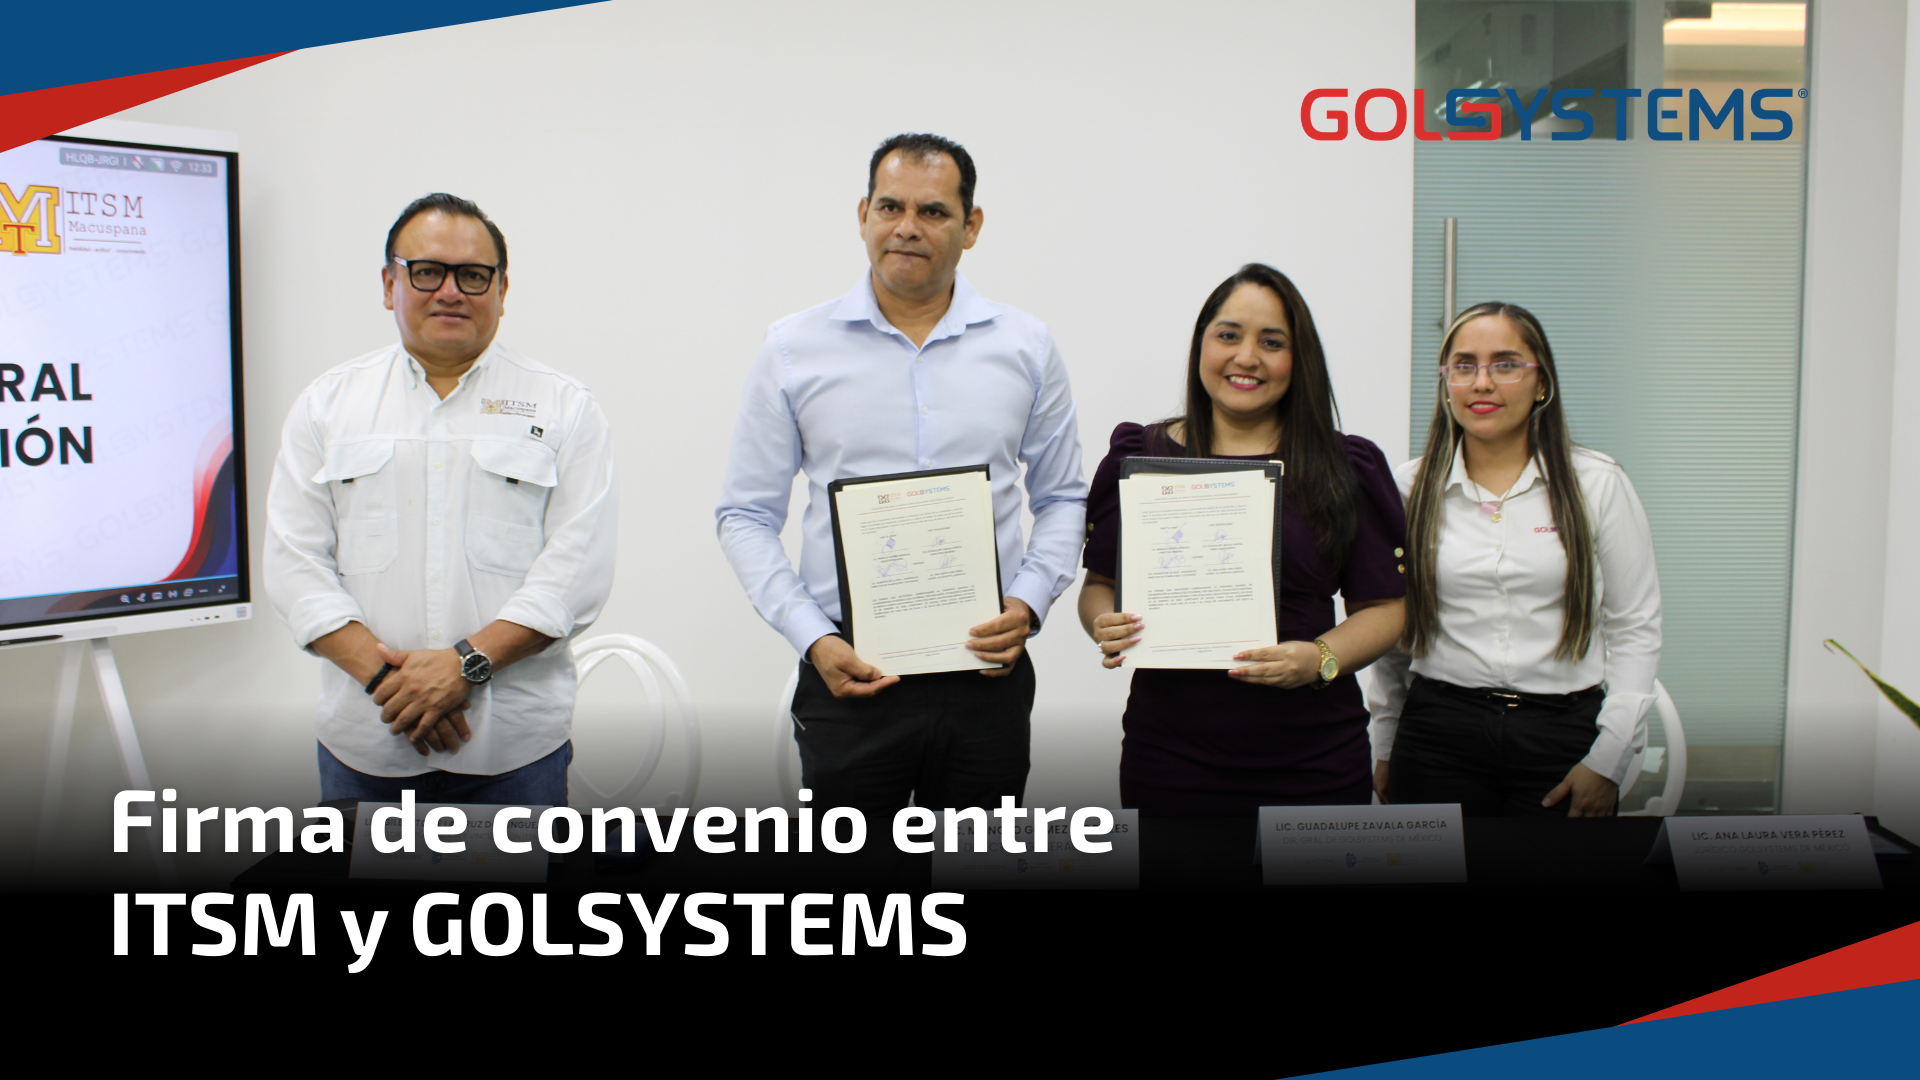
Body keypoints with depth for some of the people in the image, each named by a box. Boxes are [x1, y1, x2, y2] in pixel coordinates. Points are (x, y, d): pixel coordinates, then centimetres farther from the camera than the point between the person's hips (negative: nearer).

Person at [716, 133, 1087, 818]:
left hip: (987, 673, 1)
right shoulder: (794, 349, 0)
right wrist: (812, 638, -9)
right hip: (848, 675, -1)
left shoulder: (1026, 346, 4)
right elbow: (746, 515, 2)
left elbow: (1063, 499, 11)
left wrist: (1029, 601, -6)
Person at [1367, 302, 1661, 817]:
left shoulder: (1598, 483, 2)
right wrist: (1385, 749, 12)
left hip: (1564, 734, 0)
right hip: (1438, 731, 1)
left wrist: (1609, 757, -4)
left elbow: (1636, 627, 2)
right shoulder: (1411, 487, 5)